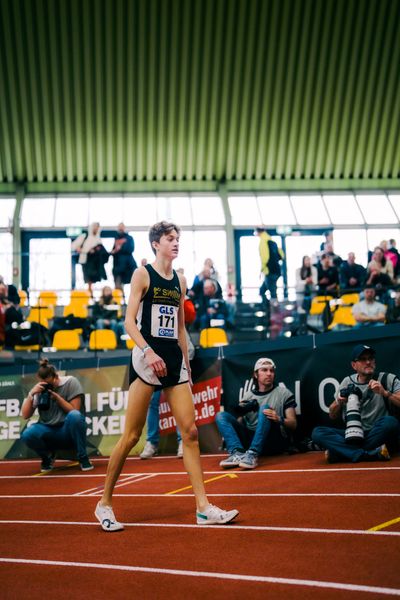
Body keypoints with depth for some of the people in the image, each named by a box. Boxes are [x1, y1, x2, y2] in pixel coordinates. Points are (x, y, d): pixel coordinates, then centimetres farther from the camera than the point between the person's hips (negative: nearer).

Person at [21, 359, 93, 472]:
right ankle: (48, 456, 5)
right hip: (49, 432, 3)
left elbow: (74, 411, -11)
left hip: (69, 431, -3)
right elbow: (25, 415, -3)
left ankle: (83, 458, -18)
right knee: (27, 435, -29)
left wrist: (57, 397, -20)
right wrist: (31, 394, -15)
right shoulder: (39, 389, 3)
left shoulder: (70, 382, -6)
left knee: (75, 415, -36)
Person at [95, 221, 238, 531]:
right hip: (148, 359, -6)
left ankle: (203, 508, 4)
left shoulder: (180, 280, 15)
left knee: (190, 432, 0)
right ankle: (105, 503, 11)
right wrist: (148, 351, -22)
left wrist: (186, 362, 17)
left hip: (174, 360, 6)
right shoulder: (142, 274, -2)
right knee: (131, 436, -3)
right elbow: (129, 321, -8)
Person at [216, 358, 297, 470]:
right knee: (221, 416, -9)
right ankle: (238, 453, -33)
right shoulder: (247, 396, 16)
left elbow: (293, 424, 1)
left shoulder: (284, 393, 8)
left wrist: (279, 420, -21)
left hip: (276, 442, -3)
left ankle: (252, 454, -43)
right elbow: (240, 423, 13)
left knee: (264, 408, -27)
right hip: (251, 439, 4)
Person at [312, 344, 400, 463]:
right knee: (317, 433, -21)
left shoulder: (388, 379, 3)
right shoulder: (347, 382, 13)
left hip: (377, 435, -3)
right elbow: (333, 416, 16)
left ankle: (345, 452, -24)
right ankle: (371, 454, -32)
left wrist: (384, 393, -23)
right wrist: (339, 401, -4)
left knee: (390, 422, -35)